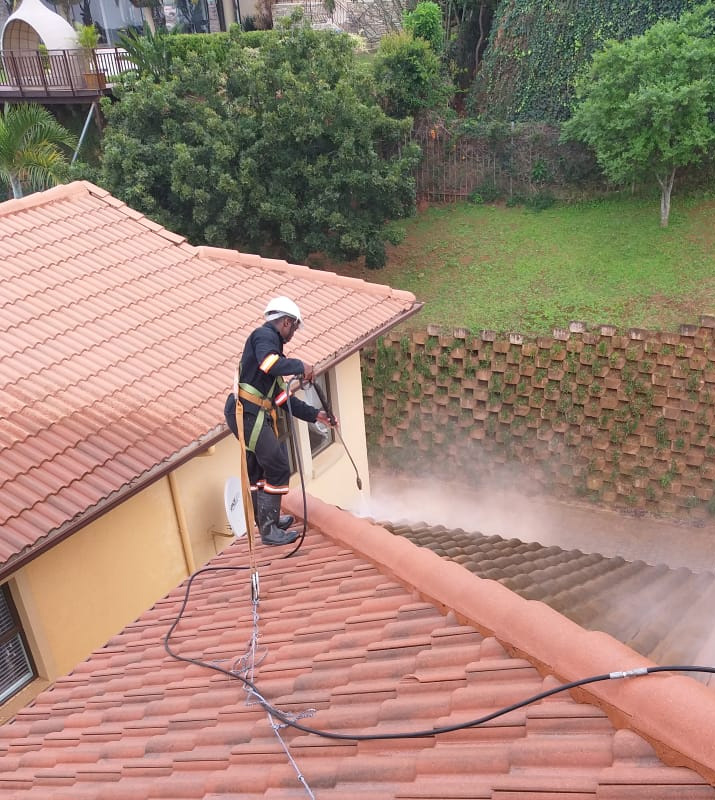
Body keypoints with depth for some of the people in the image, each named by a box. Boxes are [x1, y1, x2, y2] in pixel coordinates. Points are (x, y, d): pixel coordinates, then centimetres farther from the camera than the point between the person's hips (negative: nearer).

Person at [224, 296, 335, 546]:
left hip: (248, 415, 10)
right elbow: (269, 364, -30)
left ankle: (266, 520, 38)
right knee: (278, 469, -4)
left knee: (258, 471, 22)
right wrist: (300, 366, -15)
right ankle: (269, 530, 3)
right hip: (248, 414, -10)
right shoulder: (264, 335, -5)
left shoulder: (269, 342, 24)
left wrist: (315, 414, 23)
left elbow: (283, 398, 24)